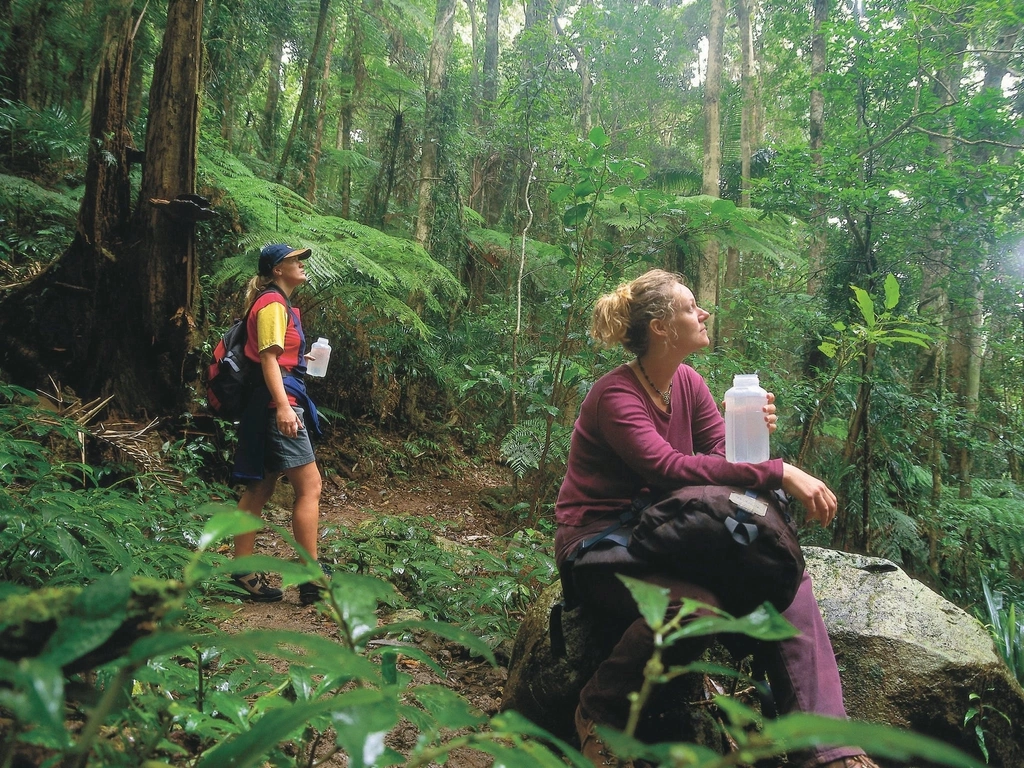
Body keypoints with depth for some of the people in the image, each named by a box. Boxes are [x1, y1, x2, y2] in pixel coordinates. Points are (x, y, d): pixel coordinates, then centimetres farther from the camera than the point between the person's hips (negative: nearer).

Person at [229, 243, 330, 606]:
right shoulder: (273, 304, -9)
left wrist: (302, 358, 28)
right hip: (278, 402, -11)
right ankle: (310, 578, -6)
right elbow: (268, 357, -20)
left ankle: (243, 575, 17)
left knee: (260, 488, 11)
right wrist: (283, 406, -29)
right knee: (309, 487, -9)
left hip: (275, 404, 11)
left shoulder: (279, 304, 21)